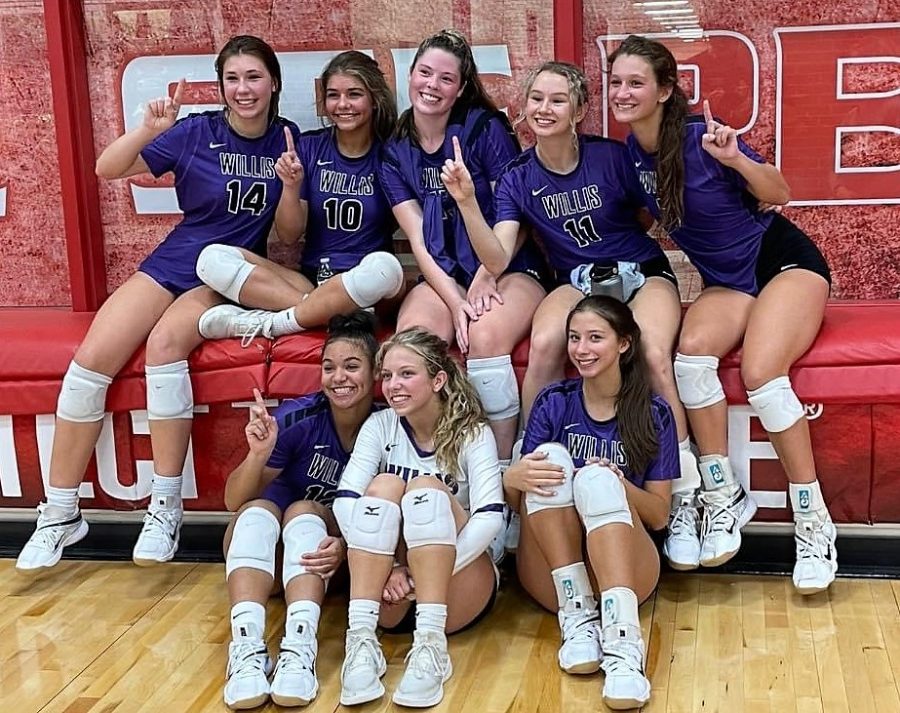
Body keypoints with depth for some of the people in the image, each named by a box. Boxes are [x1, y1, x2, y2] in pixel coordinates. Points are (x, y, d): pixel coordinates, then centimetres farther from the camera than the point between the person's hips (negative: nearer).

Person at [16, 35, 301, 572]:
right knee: (92, 356, -18)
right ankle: (60, 513, -6)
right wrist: (148, 130, -20)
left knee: (166, 341, -33)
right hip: (175, 262, 2)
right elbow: (107, 169, -3)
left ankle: (167, 507, -25)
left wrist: (295, 185, -16)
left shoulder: (288, 142, 1)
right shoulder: (196, 133, -2)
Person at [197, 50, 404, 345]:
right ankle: (323, 310, -26)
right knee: (213, 258, -17)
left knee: (385, 266, -38)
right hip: (309, 279, 2)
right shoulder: (309, 147, 5)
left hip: (364, 287, -2)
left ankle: (269, 323, -24)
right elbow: (288, 236, 3)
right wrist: (291, 187, -12)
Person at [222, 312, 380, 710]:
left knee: (303, 511, -31)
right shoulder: (299, 418, -19)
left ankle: (299, 649, -50)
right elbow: (234, 502, -17)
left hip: (324, 552, 0)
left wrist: (347, 547, -33)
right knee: (257, 511, -31)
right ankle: (247, 650, -49)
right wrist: (258, 455, -38)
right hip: (268, 549, 0)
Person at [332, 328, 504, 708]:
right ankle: (361, 640, -34)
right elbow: (345, 501, -13)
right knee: (384, 485, -23)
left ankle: (430, 643, -37)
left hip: (456, 591, -2)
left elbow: (490, 517, -21)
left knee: (424, 487, -25)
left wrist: (425, 575, -29)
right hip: (388, 593, 2)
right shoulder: (380, 426, 1)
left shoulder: (473, 433, -6)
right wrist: (387, 567, -26)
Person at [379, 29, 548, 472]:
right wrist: (455, 301, -12)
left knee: (484, 338, -34)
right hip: (443, 277, 3)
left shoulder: (486, 129, -2)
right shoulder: (395, 152, 7)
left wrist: (484, 281, -12)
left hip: (509, 269, -3)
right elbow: (418, 240, 1)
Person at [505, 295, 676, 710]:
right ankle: (577, 615, -31)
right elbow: (520, 482, -1)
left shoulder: (654, 413, 3)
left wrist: (618, 485, -21)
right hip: (552, 574, 1)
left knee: (595, 478, -30)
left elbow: (660, 515, 1)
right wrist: (515, 476, -27)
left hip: (625, 568, -1)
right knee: (550, 458, -23)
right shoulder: (554, 402, 6)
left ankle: (622, 642, -47)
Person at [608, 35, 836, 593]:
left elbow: (780, 195, -12)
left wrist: (735, 158, -30)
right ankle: (725, 496, -14)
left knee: (761, 372, -30)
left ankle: (814, 520, -14)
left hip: (785, 261, -5)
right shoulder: (632, 150, -1)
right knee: (692, 351, -28)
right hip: (726, 281, 5)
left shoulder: (700, 136, -19)